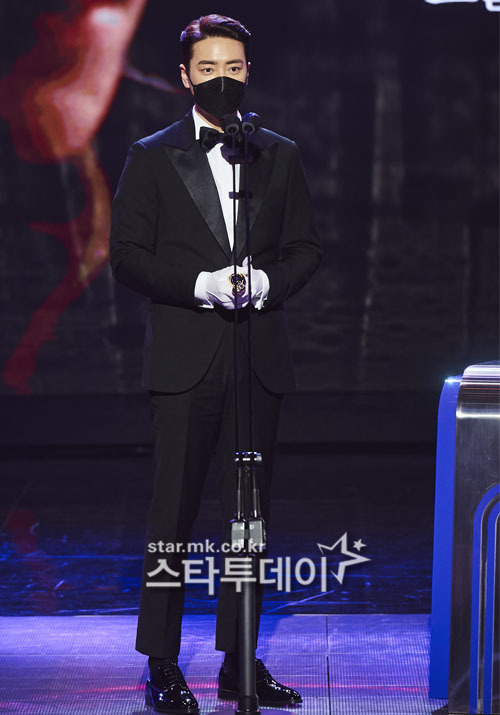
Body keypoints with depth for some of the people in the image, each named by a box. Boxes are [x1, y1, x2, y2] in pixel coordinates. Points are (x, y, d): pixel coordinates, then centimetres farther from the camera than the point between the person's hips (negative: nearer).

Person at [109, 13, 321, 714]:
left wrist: (267, 282, -9)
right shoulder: (152, 157, 4)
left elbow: (305, 248, 12)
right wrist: (201, 284, -14)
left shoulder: (279, 155, 12)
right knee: (174, 512, -2)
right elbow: (127, 255, -1)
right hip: (184, 360, -3)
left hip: (259, 359, 3)